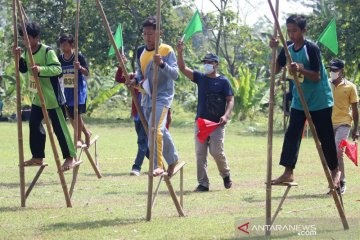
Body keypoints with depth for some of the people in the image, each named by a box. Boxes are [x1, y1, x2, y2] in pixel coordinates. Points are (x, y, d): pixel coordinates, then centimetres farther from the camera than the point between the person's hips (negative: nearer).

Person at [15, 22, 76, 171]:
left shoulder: (47, 52, -16)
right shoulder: (28, 53, 8)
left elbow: (57, 69, -23)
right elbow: (23, 69, 14)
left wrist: (41, 70, -37)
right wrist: (19, 58, -3)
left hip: (52, 98, -8)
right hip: (37, 98, 8)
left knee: (59, 127, -6)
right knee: (34, 124, 9)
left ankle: (70, 157, 0)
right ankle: (38, 157, 18)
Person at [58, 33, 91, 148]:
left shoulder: (79, 57, -12)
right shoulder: (60, 58, 1)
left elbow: (86, 73, -12)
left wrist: (80, 68, -32)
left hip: (78, 89, -5)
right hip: (67, 90, 6)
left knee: (77, 113, -9)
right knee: (70, 114, 8)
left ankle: (79, 139, 1)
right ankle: (86, 133, 27)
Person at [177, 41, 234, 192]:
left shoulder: (223, 81, 0)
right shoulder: (200, 78, 10)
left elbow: (230, 100, -3)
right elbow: (183, 68, 3)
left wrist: (226, 115, -20)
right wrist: (180, 53, -13)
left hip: (217, 123, -4)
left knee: (216, 151, -9)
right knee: (200, 153, 0)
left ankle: (226, 175, 18)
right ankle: (203, 184, 4)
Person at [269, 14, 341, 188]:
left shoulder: (312, 49, -17)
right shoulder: (288, 50, 3)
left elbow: (317, 76, -20)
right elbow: (275, 70, 2)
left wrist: (299, 69, -36)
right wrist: (274, 50, -10)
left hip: (319, 102, -6)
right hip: (298, 101, 6)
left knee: (325, 138, 2)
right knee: (291, 135, -4)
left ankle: (335, 170, 19)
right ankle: (288, 172, -5)